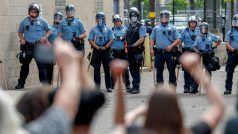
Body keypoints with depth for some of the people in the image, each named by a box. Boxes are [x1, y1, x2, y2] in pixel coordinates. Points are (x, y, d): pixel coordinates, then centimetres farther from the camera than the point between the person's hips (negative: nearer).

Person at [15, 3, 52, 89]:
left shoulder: (42, 21, 3)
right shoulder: (24, 22, 8)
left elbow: (49, 30, 9)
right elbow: (20, 32, 18)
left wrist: (45, 37, -9)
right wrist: (22, 39, 1)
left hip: (39, 46, -2)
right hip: (27, 46, 2)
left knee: (41, 64, -7)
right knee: (25, 64, 7)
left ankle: (44, 81, -1)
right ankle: (21, 83, 12)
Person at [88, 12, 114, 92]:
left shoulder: (108, 29, 8)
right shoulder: (93, 30, 9)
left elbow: (111, 40, 1)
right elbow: (90, 40, 1)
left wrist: (105, 47, -12)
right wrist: (98, 47, -12)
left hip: (106, 51, -1)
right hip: (96, 51, 1)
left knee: (107, 70, -1)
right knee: (96, 69, 2)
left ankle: (108, 87, 2)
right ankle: (97, 86, 8)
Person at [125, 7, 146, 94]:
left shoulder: (141, 27, -6)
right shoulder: (129, 27, 16)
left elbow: (142, 39, -16)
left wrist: (133, 45, -22)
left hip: (137, 51, -7)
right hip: (130, 51, 7)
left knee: (136, 70, -7)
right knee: (131, 69, 11)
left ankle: (137, 88, -3)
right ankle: (134, 86, 20)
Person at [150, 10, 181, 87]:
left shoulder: (173, 29, 11)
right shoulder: (156, 29, 18)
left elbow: (178, 39, 3)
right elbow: (152, 39, 13)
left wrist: (171, 46, -12)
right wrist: (151, 49, -1)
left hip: (170, 52, -2)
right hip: (159, 53, 2)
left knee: (172, 70, -3)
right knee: (159, 70, 6)